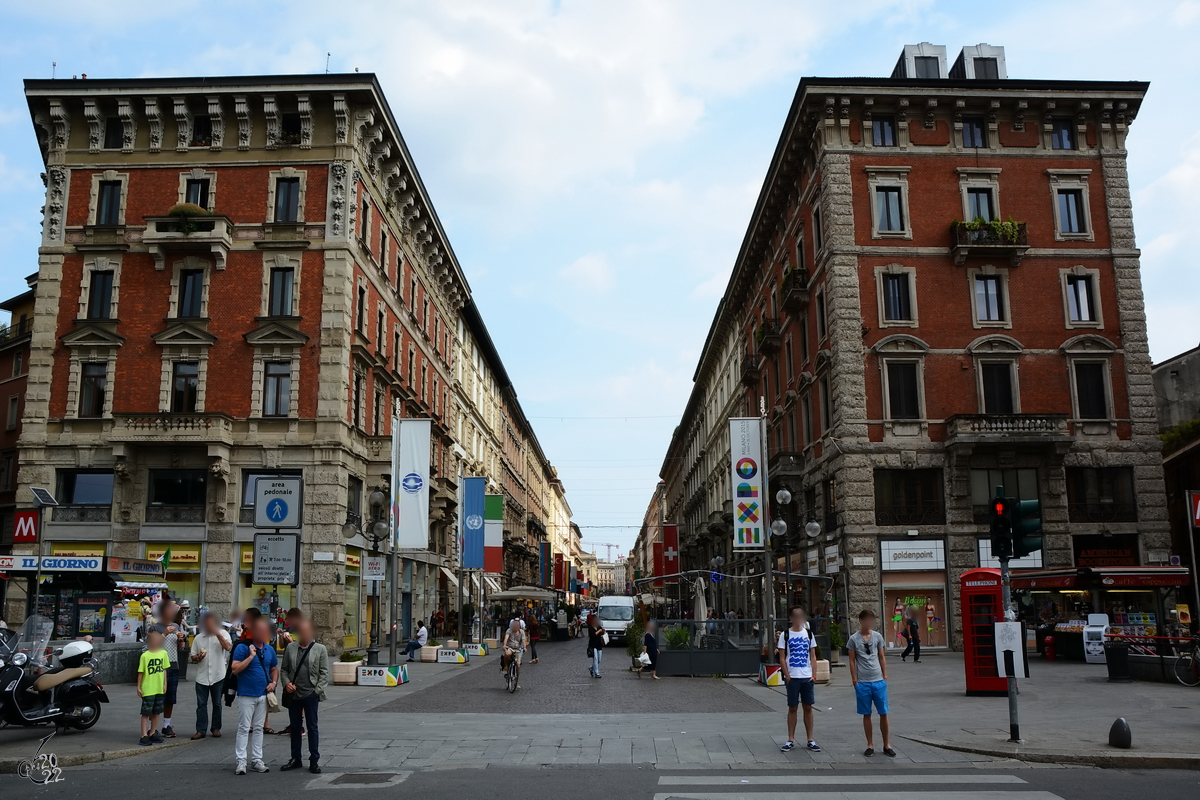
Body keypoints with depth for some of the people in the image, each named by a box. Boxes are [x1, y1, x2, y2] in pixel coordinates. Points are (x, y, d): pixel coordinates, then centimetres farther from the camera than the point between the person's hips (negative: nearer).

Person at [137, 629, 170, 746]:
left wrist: (165, 684, 8)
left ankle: (152, 733, 24)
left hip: (159, 689, 5)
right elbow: (140, 672, -4)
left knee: (156, 712, 13)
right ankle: (144, 736, 3)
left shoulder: (163, 653, 3)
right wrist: (138, 687, -4)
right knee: (146, 713, -1)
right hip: (147, 689, -5)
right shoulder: (145, 655, -9)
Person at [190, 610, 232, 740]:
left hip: (218, 675, -2)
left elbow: (228, 648, -19)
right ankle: (200, 730, 8)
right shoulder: (198, 638, 7)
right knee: (201, 704, 3)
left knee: (217, 703, 7)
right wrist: (198, 658, -12)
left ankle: (216, 728, 18)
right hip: (202, 676, 2)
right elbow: (193, 657, 11)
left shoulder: (223, 634, 0)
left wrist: (217, 634, -22)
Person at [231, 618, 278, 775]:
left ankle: (256, 760, 18)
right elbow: (235, 669, -18)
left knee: (258, 728, 11)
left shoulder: (269, 649, 9)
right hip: (246, 695, -5)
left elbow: (274, 669, 19)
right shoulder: (242, 647, -9)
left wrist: (274, 682, 2)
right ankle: (241, 761, 2)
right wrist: (251, 656, -22)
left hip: (263, 695, 6)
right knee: (244, 728, -3)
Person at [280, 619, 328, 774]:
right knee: (295, 727, 13)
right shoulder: (290, 648, 6)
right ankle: (295, 759, 25)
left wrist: (318, 691, -9)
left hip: (310, 694, -3)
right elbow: (284, 669, 10)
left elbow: (324, 673, -2)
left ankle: (314, 761, 11)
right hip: (293, 694, 3)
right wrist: (286, 683, -6)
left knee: (312, 727, 3)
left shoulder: (320, 649, -2)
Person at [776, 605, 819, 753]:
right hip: (792, 678, -2)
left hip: (807, 677, 2)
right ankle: (791, 740, 13)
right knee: (792, 708, 5)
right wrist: (787, 677, -9)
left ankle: (810, 740, 13)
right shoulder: (785, 635, -1)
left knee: (808, 708, 6)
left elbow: (813, 656, 9)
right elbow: (782, 658, -2)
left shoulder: (808, 634, 7)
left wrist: (813, 674, -1)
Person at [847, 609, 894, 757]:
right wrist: (854, 680, -2)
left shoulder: (877, 636, 5)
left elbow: (882, 658, 11)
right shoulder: (854, 639, -3)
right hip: (863, 683, -2)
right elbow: (852, 661, 1)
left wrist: (885, 676, 6)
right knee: (866, 715, 6)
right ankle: (870, 745, 15)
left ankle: (887, 745, 15)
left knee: (883, 713, 4)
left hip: (879, 681, 2)